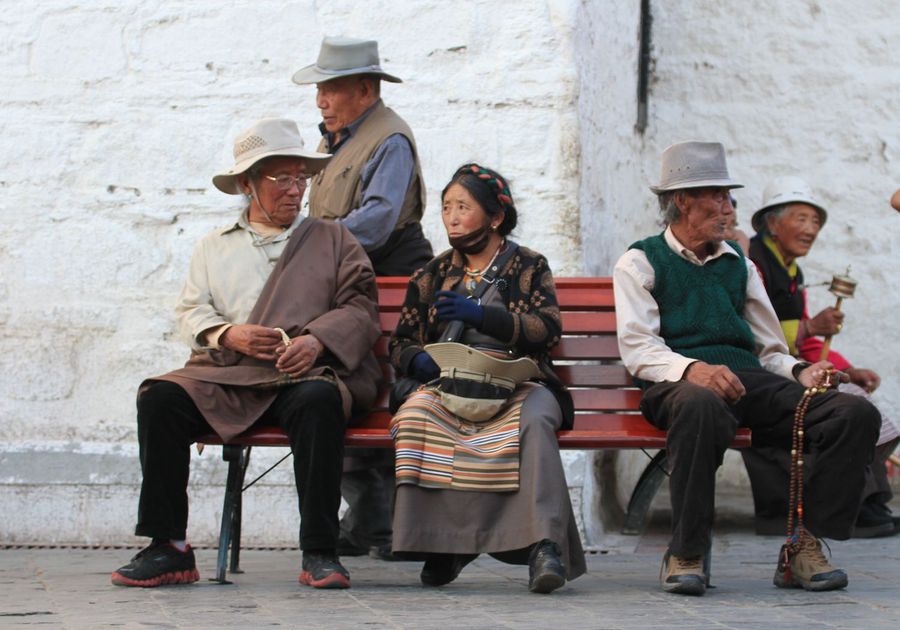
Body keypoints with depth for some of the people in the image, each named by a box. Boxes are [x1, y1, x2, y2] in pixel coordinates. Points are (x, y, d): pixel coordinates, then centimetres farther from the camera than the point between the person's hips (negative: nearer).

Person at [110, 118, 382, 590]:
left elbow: (359, 308, 7)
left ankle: (319, 552, -32)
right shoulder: (214, 247, 24)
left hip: (302, 376, -2)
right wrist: (229, 335, -10)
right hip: (224, 377, 2)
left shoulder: (333, 241, 19)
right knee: (159, 397, -25)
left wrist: (316, 340, -14)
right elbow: (191, 312, 13)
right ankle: (168, 547, -21)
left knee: (318, 401, -37)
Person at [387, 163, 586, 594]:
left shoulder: (529, 267, 12)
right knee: (417, 415, -33)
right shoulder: (431, 276, 22)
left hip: (517, 384, -2)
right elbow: (400, 343, 22)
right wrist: (418, 360, -4)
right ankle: (442, 543, -27)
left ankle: (546, 544, -46)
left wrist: (481, 315, -16)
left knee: (534, 420, -37)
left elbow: (548, 328, -4)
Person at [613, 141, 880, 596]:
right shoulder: (640, 262, 11)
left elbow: (770, 350, 24)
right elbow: (637, 348, -4)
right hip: (679, 383, -5)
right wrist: (692, 369, -24)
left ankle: (804, 546, -15)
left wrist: (800, 372, 1)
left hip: (750, 379, 5)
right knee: (702, 406, -44)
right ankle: (686, 555, -30)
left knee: (858, 413, -19)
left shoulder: (739, 265, 28)